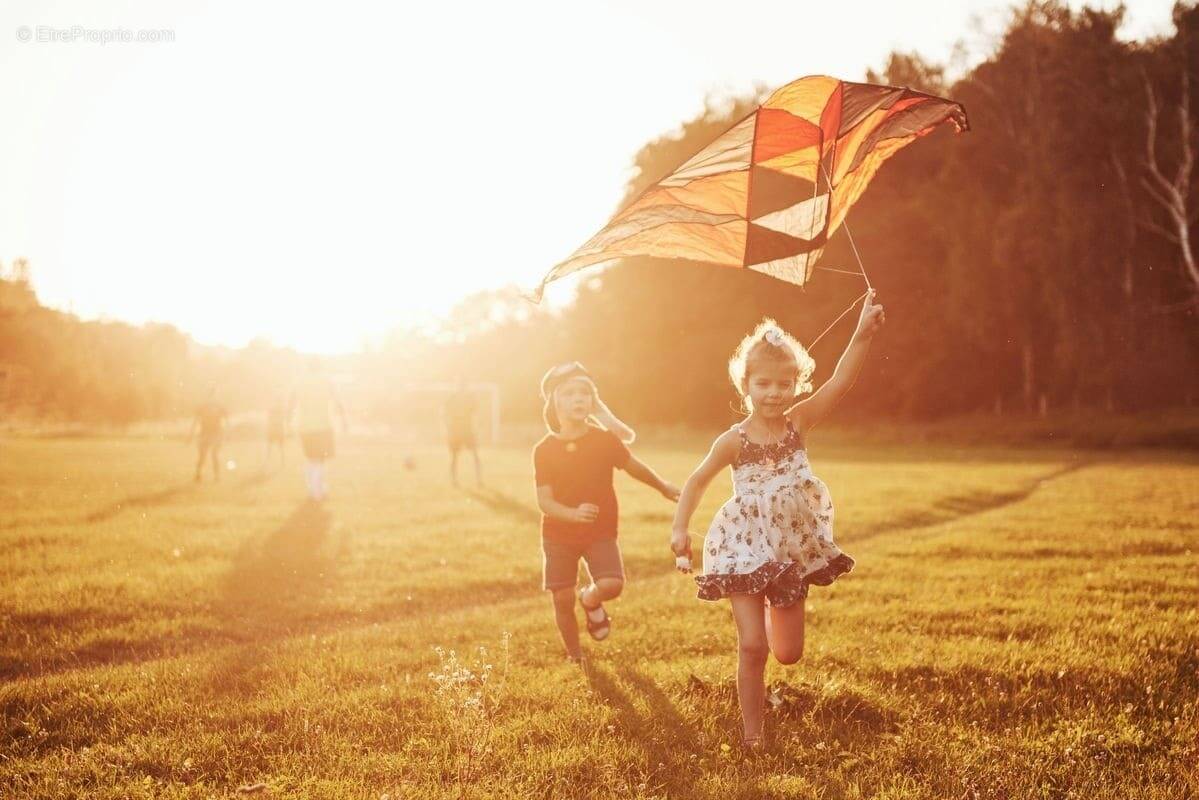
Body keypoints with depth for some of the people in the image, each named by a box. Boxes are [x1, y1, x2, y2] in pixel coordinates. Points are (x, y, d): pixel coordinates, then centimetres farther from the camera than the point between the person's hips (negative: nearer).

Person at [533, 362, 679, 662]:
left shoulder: (605, 439, -7)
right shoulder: (544, 450, -9)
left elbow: (634, 466, 11)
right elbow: (544, 501, -13)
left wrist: (663, 488, 23)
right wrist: (573, 514, -32)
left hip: (601, 531, 0)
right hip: (559, 533, 0)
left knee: (611, 585, -21)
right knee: (562, 599, 0)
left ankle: (590, 601, 16)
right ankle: (575, 657, 25)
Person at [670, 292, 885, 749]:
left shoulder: (799, 423, -4)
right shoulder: (735, 440, -10)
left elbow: (840, 382, -16)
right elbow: (698, 481, 1)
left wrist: (863, 334, -27)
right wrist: (680, 528, -10)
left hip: (792, 551, 3)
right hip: (745, 551, -3)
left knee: (788, 653, 9)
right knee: (752, 647, -9)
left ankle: (773, 610, 45)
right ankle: (752, 731, 8)